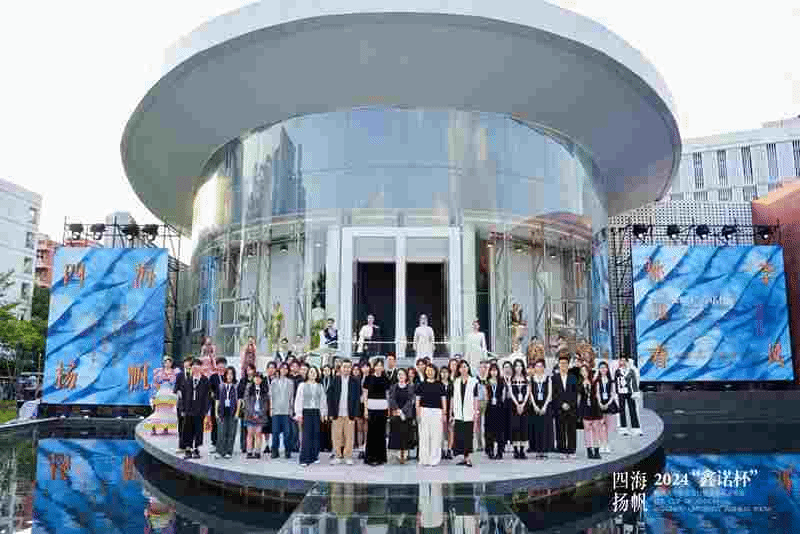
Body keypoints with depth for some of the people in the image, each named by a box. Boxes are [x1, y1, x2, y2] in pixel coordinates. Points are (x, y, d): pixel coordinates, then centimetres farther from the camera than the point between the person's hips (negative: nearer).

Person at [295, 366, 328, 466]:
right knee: (307, 435, -8)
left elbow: (323, 400, 13)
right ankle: (304, 459, -4)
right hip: (306, 412, -3)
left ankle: (314, 456, 12)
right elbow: (298, 400, 2)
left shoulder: (319, 386, 11)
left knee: (316, 434, 0)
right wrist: (299, 414, -3)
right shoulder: (303, 385, 4)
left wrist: (323, 413, 7)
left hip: (317, 412, 3)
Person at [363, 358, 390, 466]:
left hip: (382, 408, 2)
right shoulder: (369, 379, 3)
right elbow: (365, 394, 3)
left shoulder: (385, 379, 10)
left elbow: (388, 394, 14)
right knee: (371, 432, -2)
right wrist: (365, 408, -5)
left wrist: (388, 408, 7)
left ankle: (380, 457, 14)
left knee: (381, 432, 5)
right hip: (371, 407, -2)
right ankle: (370, 457, 6)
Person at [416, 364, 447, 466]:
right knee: (424, 436, -1)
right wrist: (418, 414, 1)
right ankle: (424, 459, 7)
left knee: (436, 436, -2)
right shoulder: (422, 385, 8)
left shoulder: (440, 385, 9)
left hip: (437, 412, 0)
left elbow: (443, 400, 10)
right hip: (424, 411, 0)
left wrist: (444, 414, 5)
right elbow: (417, 400, 9)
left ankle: (434, 459, 6)